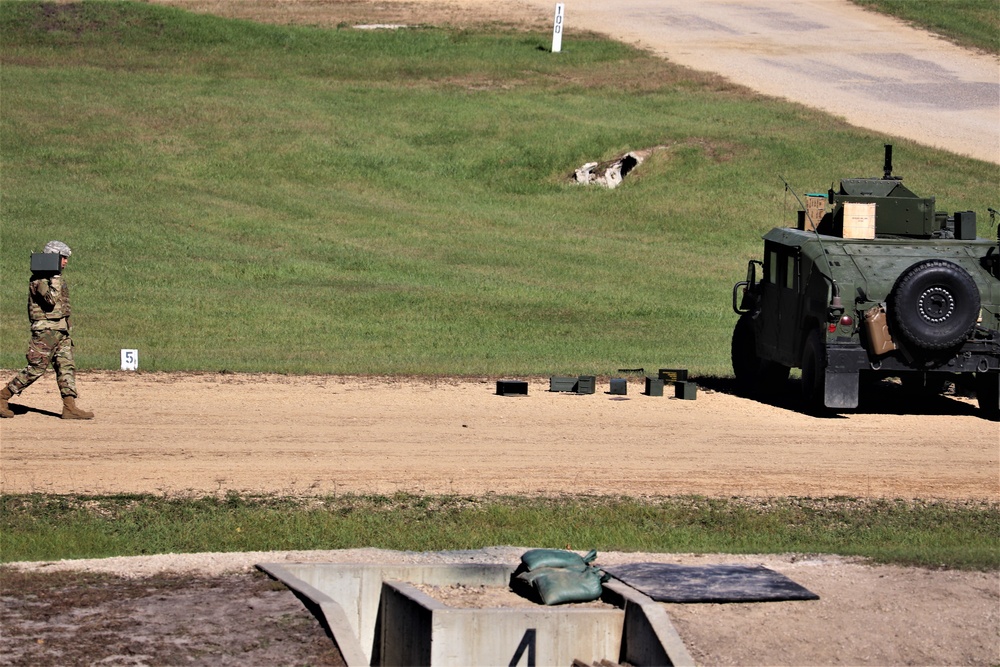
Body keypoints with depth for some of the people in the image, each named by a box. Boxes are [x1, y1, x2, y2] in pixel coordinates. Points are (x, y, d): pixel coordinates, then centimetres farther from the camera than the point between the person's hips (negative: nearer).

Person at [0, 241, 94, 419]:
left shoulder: (55, 277, 16)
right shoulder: (39, 279, -12)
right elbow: (51, 299, -27)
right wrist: (55, 277, -23)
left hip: (61, 330, 9)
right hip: (46, 329, -9)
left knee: (67, 367, 2)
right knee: (35, 369, -7)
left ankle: (70, 407, 0)